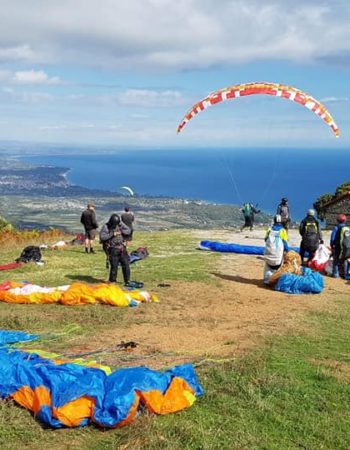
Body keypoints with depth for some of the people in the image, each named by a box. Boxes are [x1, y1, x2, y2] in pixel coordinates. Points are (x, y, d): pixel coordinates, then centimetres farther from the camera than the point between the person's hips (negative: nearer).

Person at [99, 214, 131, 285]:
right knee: (114, 266, -4)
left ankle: (127, 281, 13)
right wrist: (112, 234, -23)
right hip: (113, 250, -4)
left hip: (122, 249, 4)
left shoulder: (119, 226, 5)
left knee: (126, 265, 2)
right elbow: (102, 237, -19)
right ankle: (112, 281, 12)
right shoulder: (106, 227, -8)